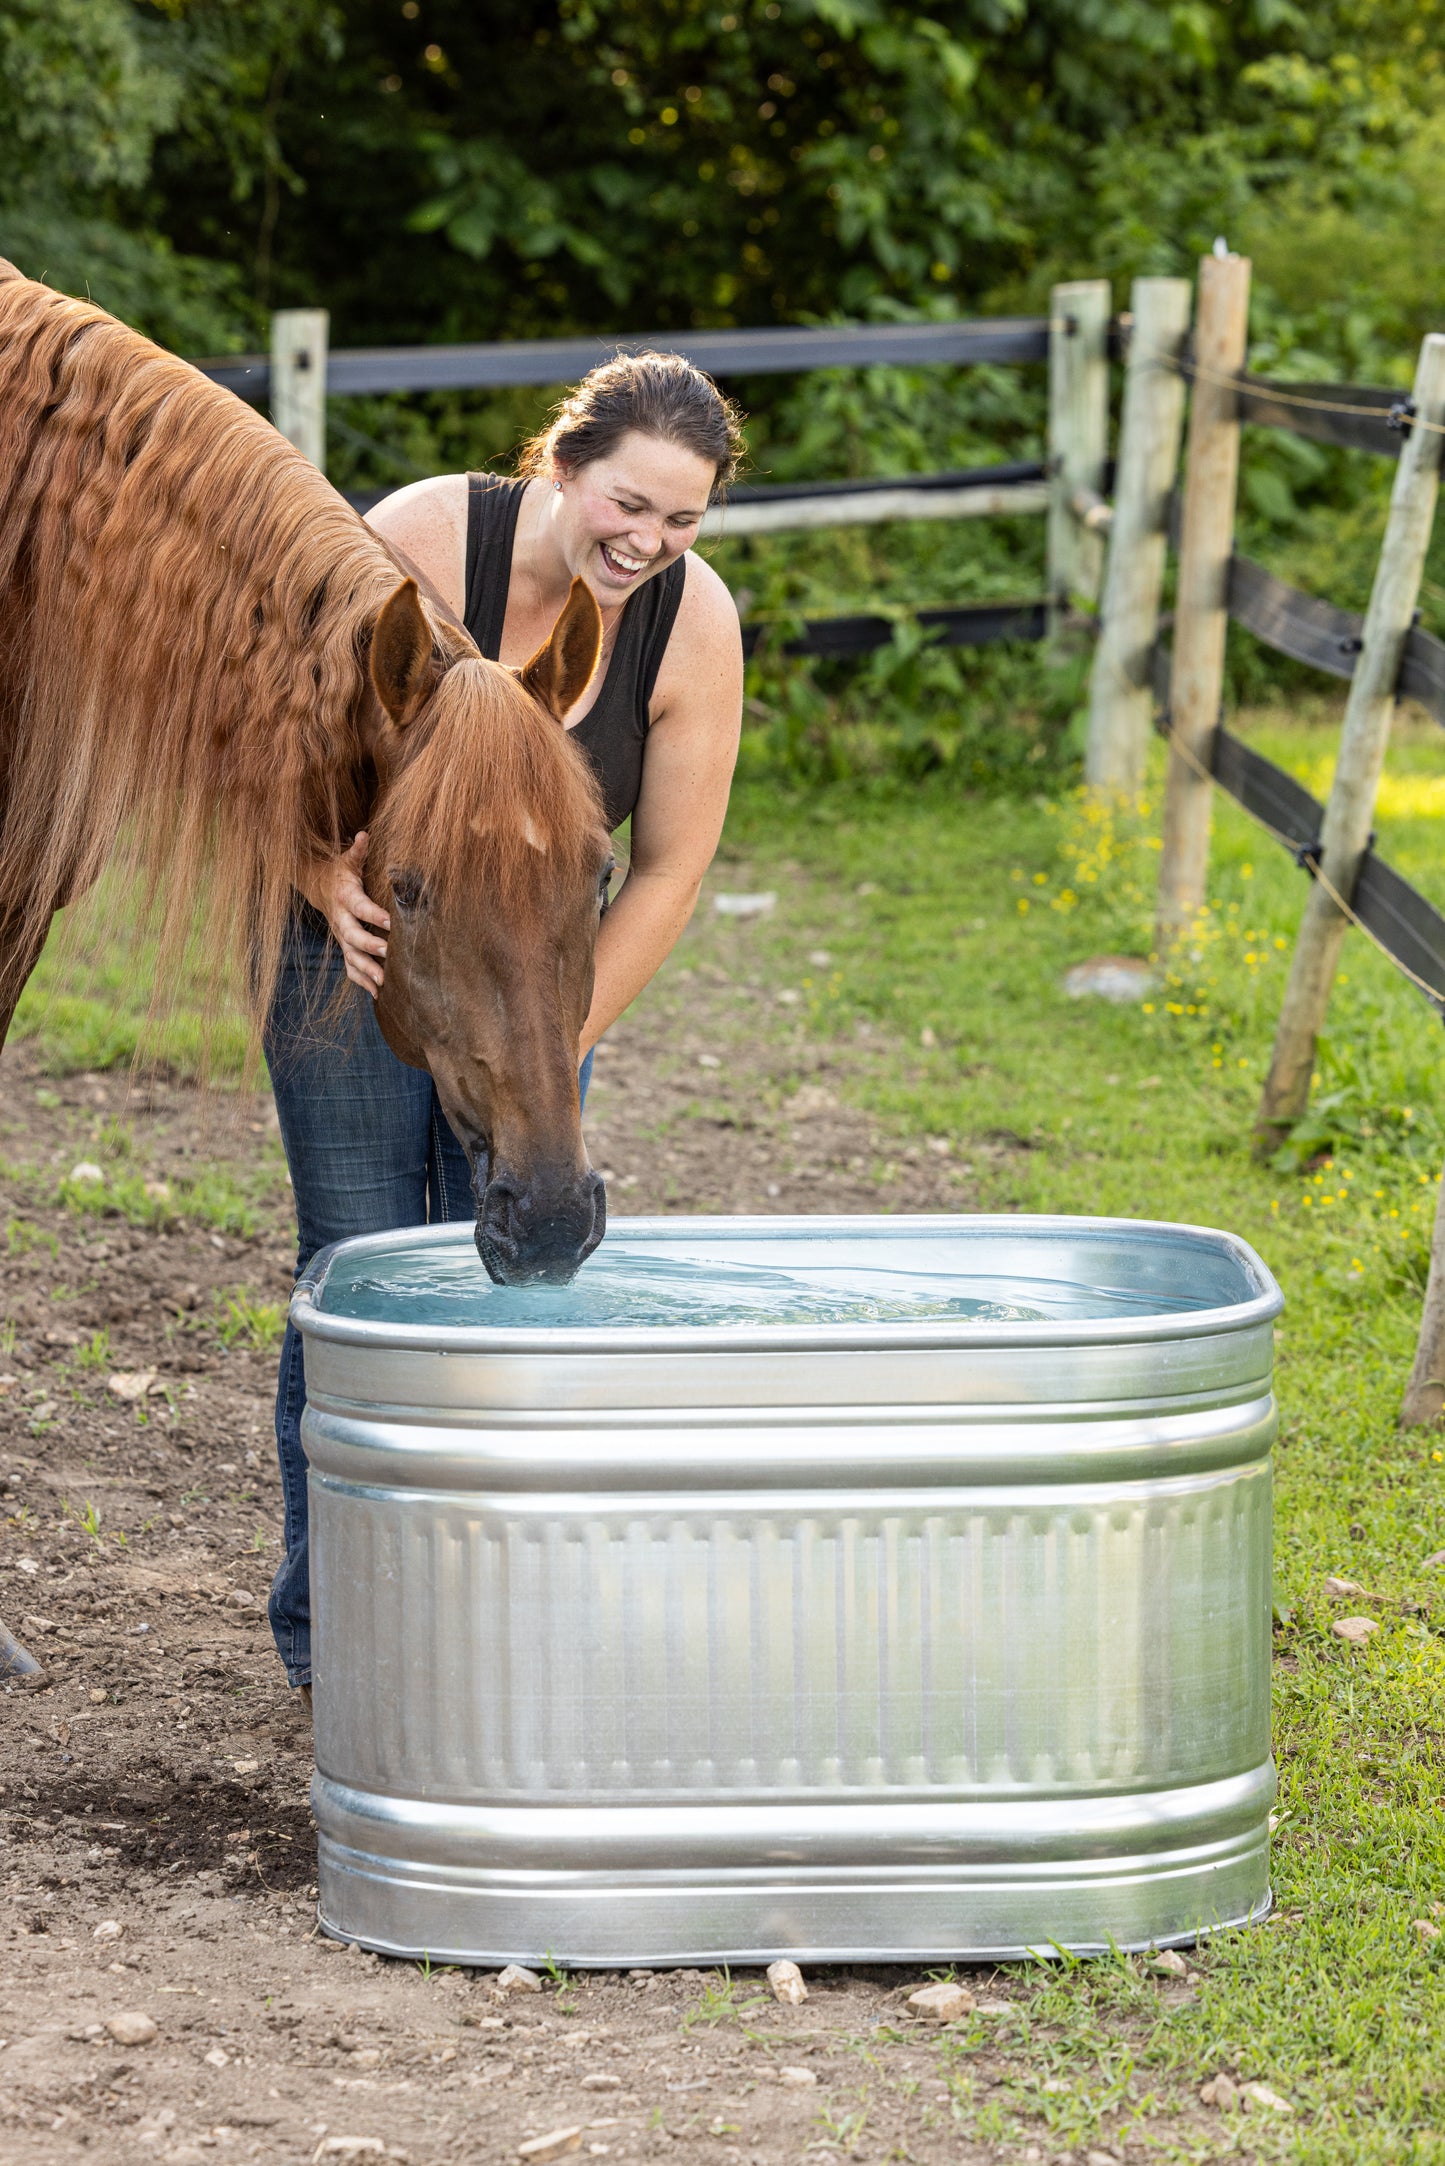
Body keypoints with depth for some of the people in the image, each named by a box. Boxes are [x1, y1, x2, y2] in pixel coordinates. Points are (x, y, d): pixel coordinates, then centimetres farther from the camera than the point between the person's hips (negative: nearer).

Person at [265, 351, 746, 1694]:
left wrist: (553, 1052, -12)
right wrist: (333, 884, -33)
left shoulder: (694, 624, -17)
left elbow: (672, 866, -11)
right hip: (360, 941, -2)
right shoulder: (423, 542, -25)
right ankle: (328, 1623, 6)